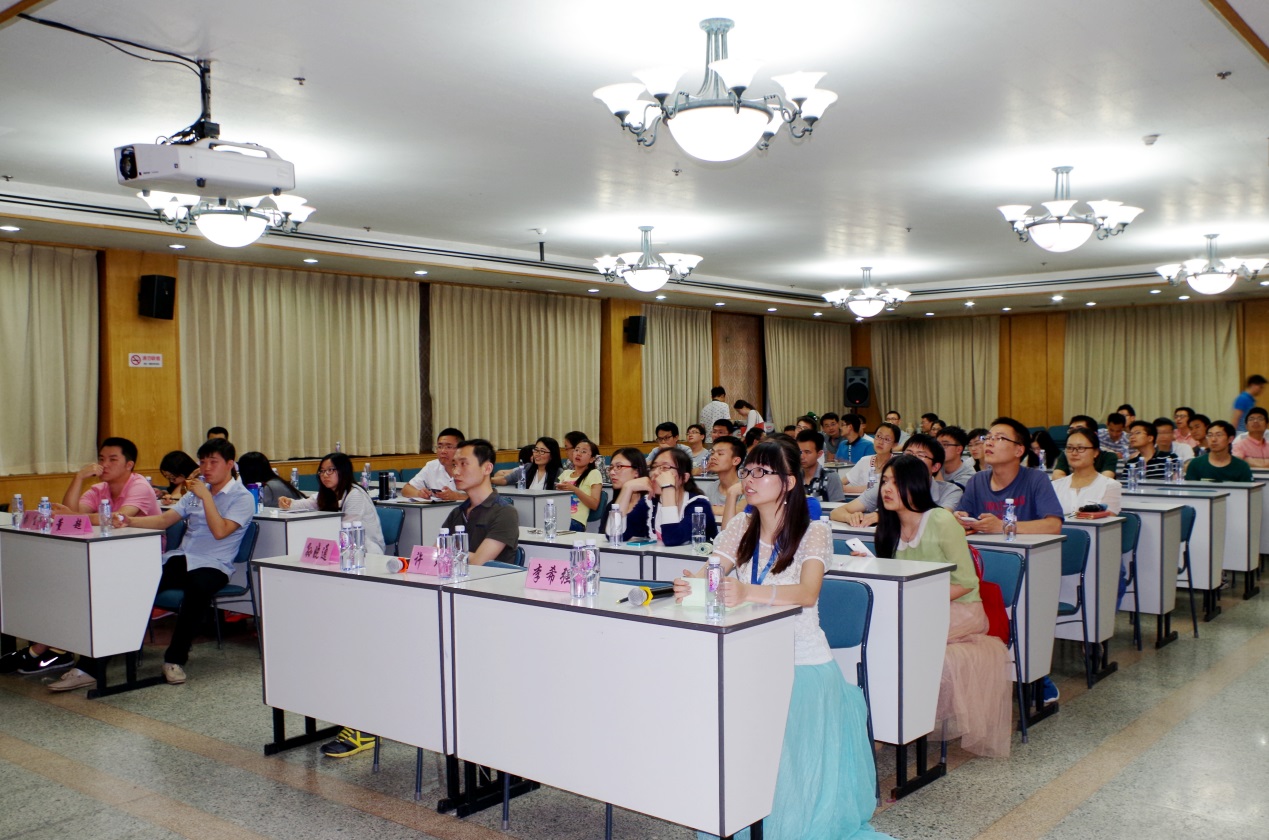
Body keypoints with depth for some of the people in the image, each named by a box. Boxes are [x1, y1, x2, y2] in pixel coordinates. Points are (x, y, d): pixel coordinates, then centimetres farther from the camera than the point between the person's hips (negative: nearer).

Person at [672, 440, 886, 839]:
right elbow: (708, 572, -5)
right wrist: (690, 584, -32)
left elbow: (807, 593, -26)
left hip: (803, 666, -4)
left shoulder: (814, 532, -9)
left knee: (789, 770, -20)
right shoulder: (741, 526, 7)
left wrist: (748, 593, -45)